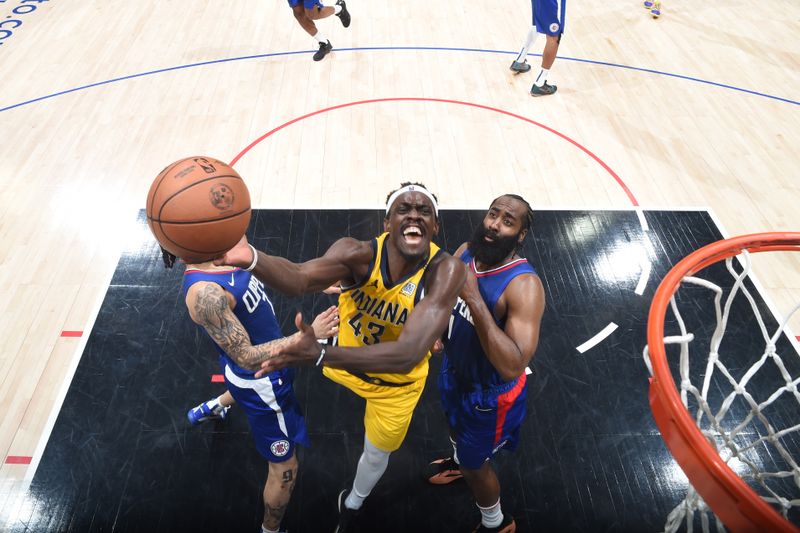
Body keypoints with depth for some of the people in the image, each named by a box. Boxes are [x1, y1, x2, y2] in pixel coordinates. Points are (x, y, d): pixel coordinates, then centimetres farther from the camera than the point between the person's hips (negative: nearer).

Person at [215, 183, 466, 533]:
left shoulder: (446, 271, -37)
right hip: (346, 355, -1)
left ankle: (352, 505, 58)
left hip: (396, 381, 2)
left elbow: (407, 355, -48)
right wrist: (251, 258, -73)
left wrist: (320, 354, -60)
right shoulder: (359, 254, -32)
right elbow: (299, 278, -51)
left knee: (377, 452, 24)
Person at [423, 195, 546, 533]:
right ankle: (459, 461, 70)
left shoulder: (524, 286, -35)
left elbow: (512, 367, -43)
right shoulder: (466, 251, -13)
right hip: (454, 370, 7)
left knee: (475, 464, 16)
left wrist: (475, 299, -45)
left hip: (489, 392, -7)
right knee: (456, 428, 35)